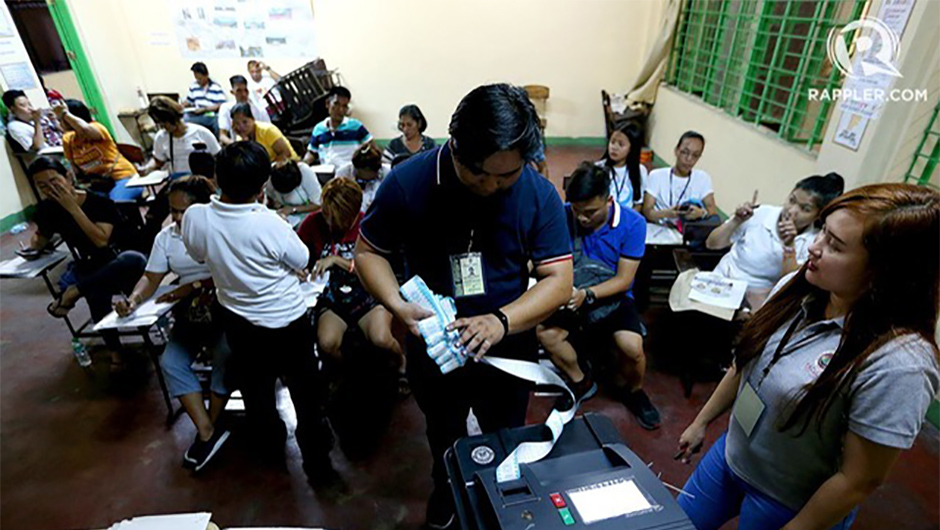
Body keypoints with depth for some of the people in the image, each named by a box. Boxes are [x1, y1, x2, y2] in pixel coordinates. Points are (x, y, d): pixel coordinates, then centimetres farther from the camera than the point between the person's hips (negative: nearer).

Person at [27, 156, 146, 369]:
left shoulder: (101, 202, -13)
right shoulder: (47, 209, -1)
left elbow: (101, 240, -25)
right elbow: (40, 239, 18)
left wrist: (72, 207, -24)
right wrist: (36, 241, -6)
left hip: (122, 265, -2)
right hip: (91, 270, 2)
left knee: (135, 260, -40)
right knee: (95, 292, -35)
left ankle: (72, 293, -23)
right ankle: (114, 351, -19)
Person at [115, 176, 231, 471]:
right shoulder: (166, 237, 9)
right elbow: (152, 277, 8)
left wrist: (194, 287, -18)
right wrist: (134, 299, -10)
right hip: (190, 314, 6)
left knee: (225, 354, -27)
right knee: (171, 362, -13)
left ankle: (210, 426, -8)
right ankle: (207, 433, -12)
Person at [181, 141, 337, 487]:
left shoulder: (194, 218, -17)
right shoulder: (270, 224, -29)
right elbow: (302, 262, -11)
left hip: (237, 321, 5)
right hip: (287, 322, -4)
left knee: (255, 387, 27)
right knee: (305, 392, 14)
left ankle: (269, 443, 49)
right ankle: (317, 462, 27)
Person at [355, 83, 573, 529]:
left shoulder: (539, 195, -19)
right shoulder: (408, 183, -20)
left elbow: (558, 279, -16)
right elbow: (369, 251, -9)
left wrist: (501, 321, -32)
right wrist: (398, 306, -27)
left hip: (509, 352, 0)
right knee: (444, 439, 30)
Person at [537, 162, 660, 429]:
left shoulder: (632, 223, -12)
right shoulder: (564, 215, -10)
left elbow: (624, 279, -11)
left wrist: (587, 294, -27)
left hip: (613, 297, -1)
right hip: (571, 295, 2)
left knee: (632, 346, -26)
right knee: (544, 332, -24)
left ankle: (632, 390, 13)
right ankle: (581, 382, 6)